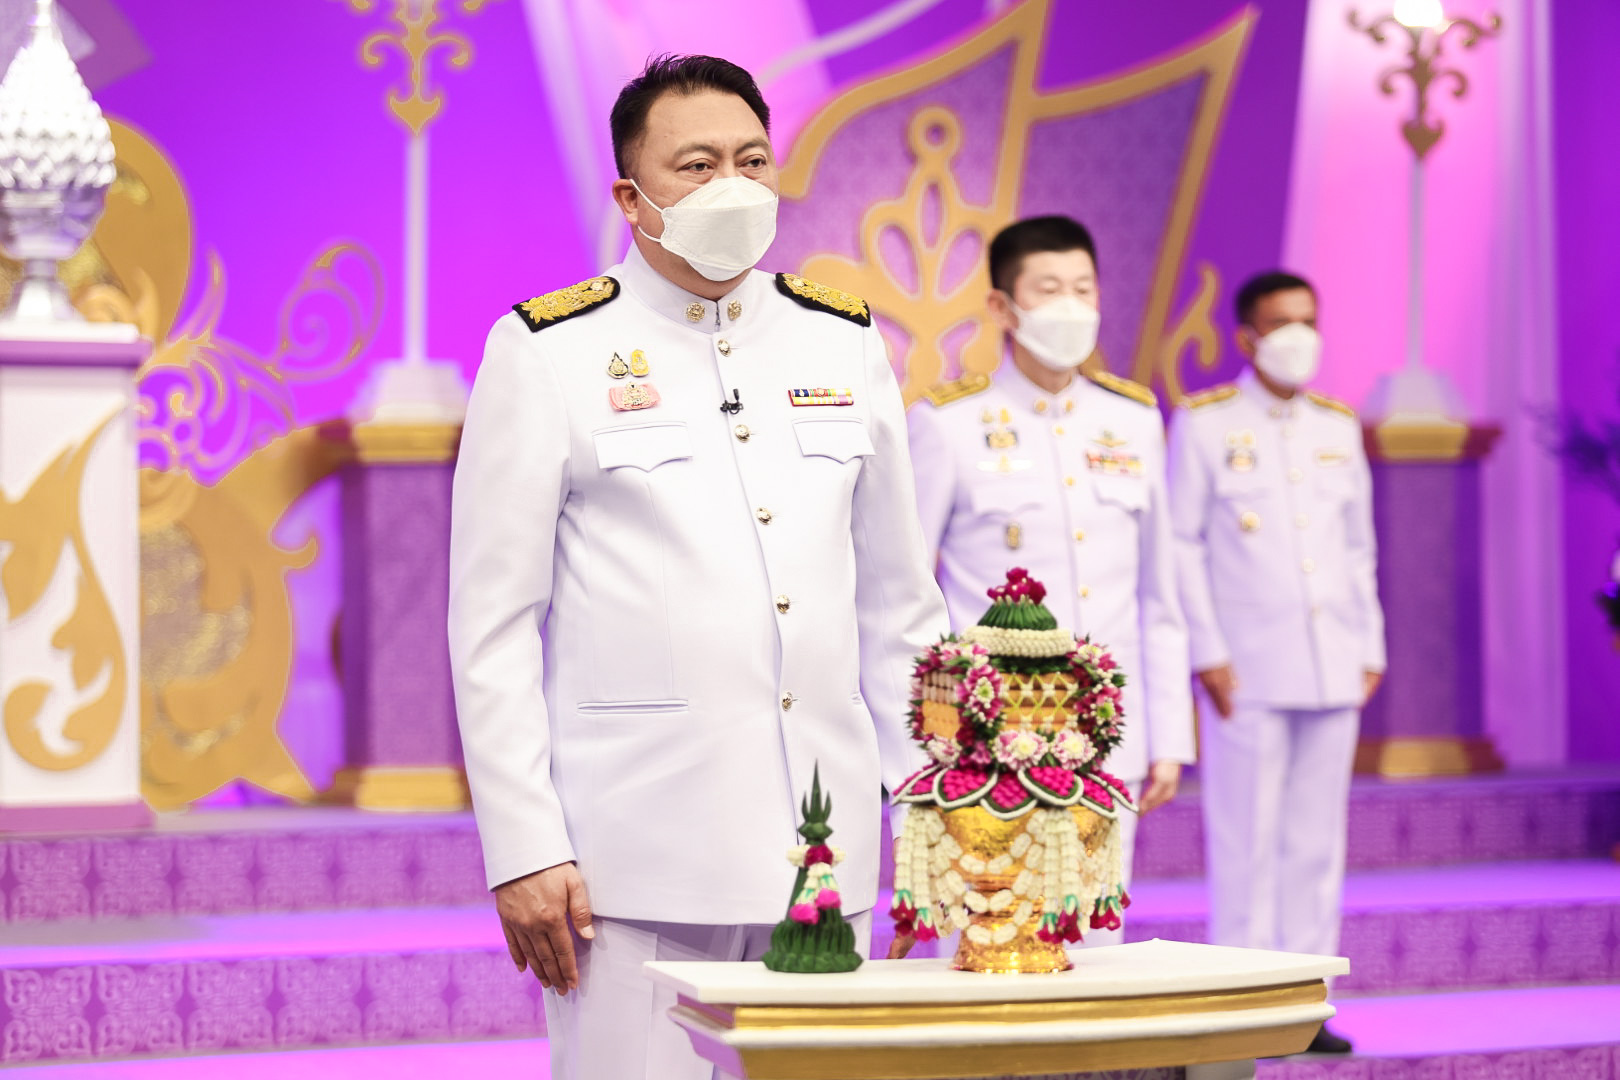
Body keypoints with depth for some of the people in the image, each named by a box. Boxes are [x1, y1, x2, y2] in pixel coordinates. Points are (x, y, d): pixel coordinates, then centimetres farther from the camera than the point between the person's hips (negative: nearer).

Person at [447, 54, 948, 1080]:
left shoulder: (845, 341, 11)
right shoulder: (549, 352, 0)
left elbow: (899, 603, 16)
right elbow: (492, 629, -2)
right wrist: (522, 850, -8)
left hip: (825, 848, 4)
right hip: (634, 856, -4)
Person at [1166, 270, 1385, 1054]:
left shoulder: (1338, 426, 15)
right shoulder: (1203, 424, 1)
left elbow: (1358, 548, 17)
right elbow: (1182, 545, -2)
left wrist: (1369, 648, 11)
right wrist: (1208, 652, -9)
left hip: (1331, 667, 4)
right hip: (1248, 670, -4)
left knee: (1316, 840, 6)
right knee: (1246, 841, -4)